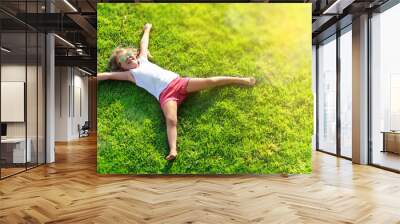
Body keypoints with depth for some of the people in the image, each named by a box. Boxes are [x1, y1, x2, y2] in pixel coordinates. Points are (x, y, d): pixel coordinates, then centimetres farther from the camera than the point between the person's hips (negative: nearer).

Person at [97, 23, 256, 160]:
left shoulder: (142, 59, 25)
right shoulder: (129, 74, 14)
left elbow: (143, 43, 40)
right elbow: (107, 75, 15)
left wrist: (147, 29, 54)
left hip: (177, 81, 4)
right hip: (165, 95, -4)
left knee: (209, 81, -6)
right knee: (171, 121, -29)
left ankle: (242, 80, 1)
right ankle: (173, 151, -46)